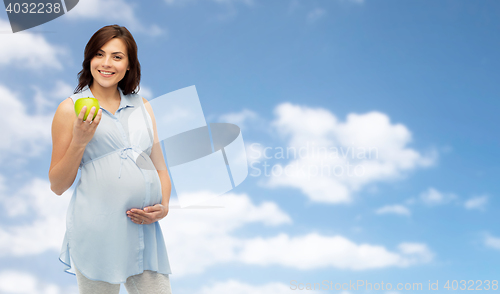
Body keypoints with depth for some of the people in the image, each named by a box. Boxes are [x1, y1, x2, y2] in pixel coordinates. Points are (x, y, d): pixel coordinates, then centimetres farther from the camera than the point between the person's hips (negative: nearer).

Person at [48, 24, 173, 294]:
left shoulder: (142, 107, 14)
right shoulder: (70, 109, 3)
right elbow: (57, 186, 3)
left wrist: (164, 207, 0)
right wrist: (80, 140, -10)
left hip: (145, 230, 4)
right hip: (97, 233, -3)